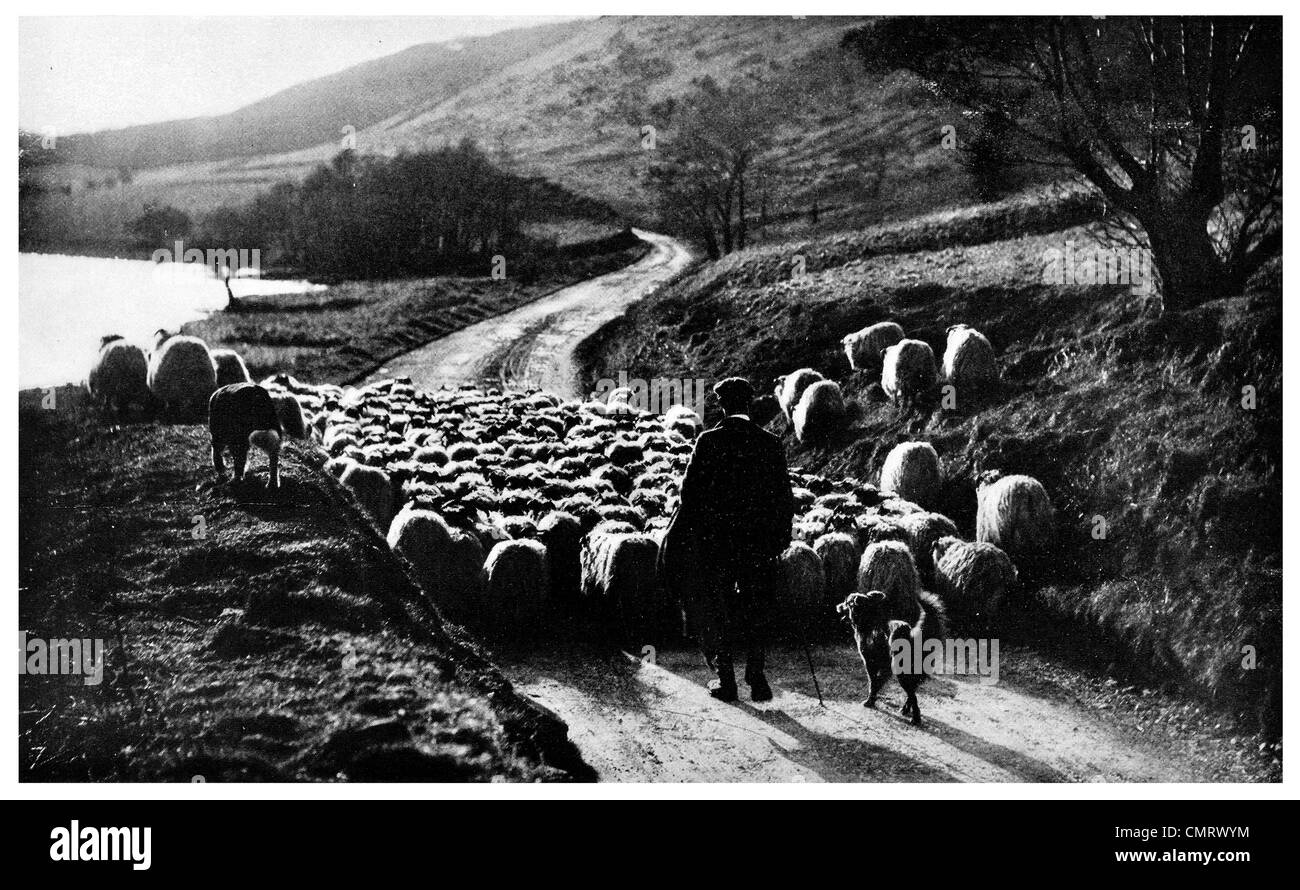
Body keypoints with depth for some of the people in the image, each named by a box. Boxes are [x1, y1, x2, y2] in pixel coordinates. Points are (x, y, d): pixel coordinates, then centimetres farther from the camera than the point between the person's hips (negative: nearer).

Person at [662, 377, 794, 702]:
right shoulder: (770, 443, -2)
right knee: (757, 610, 11)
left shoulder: (709, 441, -8)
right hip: (759, 540, 1)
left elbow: (690, 490, -7)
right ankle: (757, 679, 7)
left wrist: (690, 529, 6)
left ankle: (726, 680, 12)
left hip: (716, 538, -1)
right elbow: (785, 497, 0)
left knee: (718, 610, 10)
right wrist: (781, 537, 10)